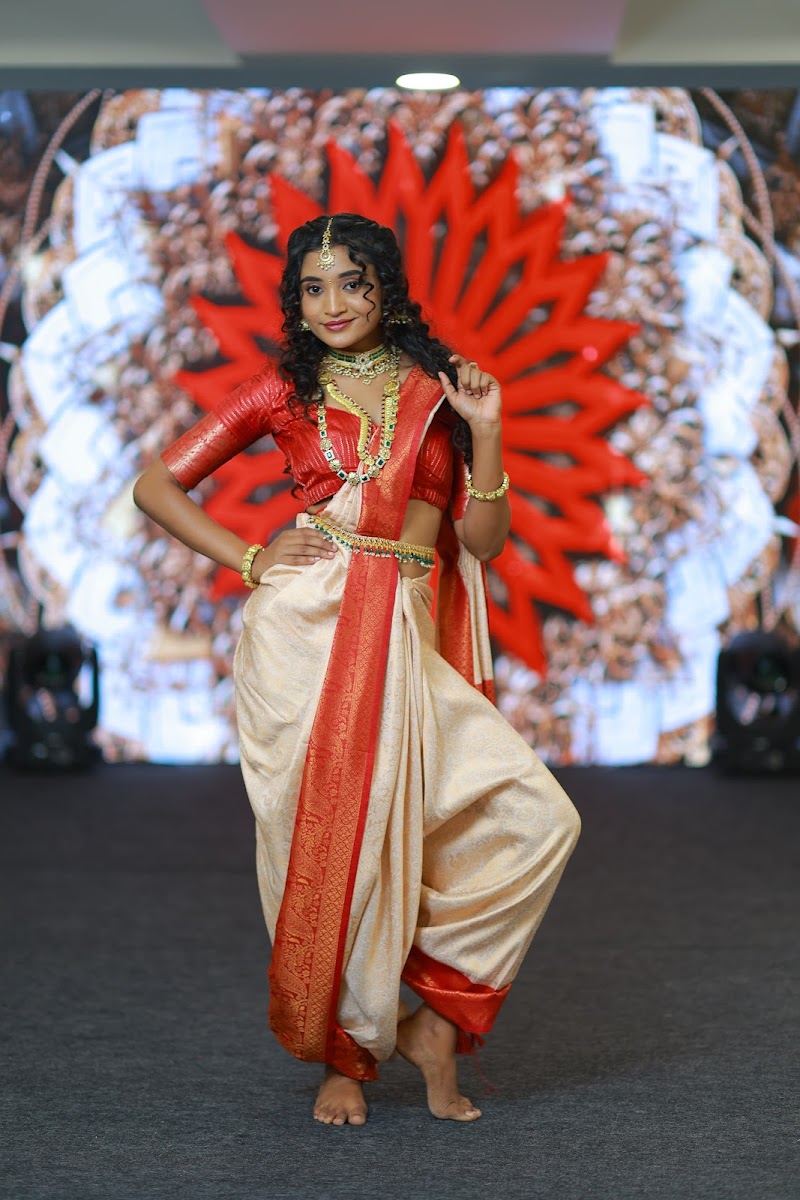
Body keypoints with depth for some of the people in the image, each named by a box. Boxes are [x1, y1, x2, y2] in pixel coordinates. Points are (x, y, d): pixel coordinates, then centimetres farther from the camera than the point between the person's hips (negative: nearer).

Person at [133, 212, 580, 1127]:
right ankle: (342, 1056, 17)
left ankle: (433, 1013, 5)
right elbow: (156, 486, 10)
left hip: (407, 635, 2)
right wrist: (250, 561, 0)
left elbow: (483, 540, 10)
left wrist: (484, 432, -2)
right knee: (331, 840, -2)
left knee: (536, 816, -9)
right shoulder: (283, 391, 9)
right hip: (307, 626, -2)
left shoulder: (438, 390, 14)